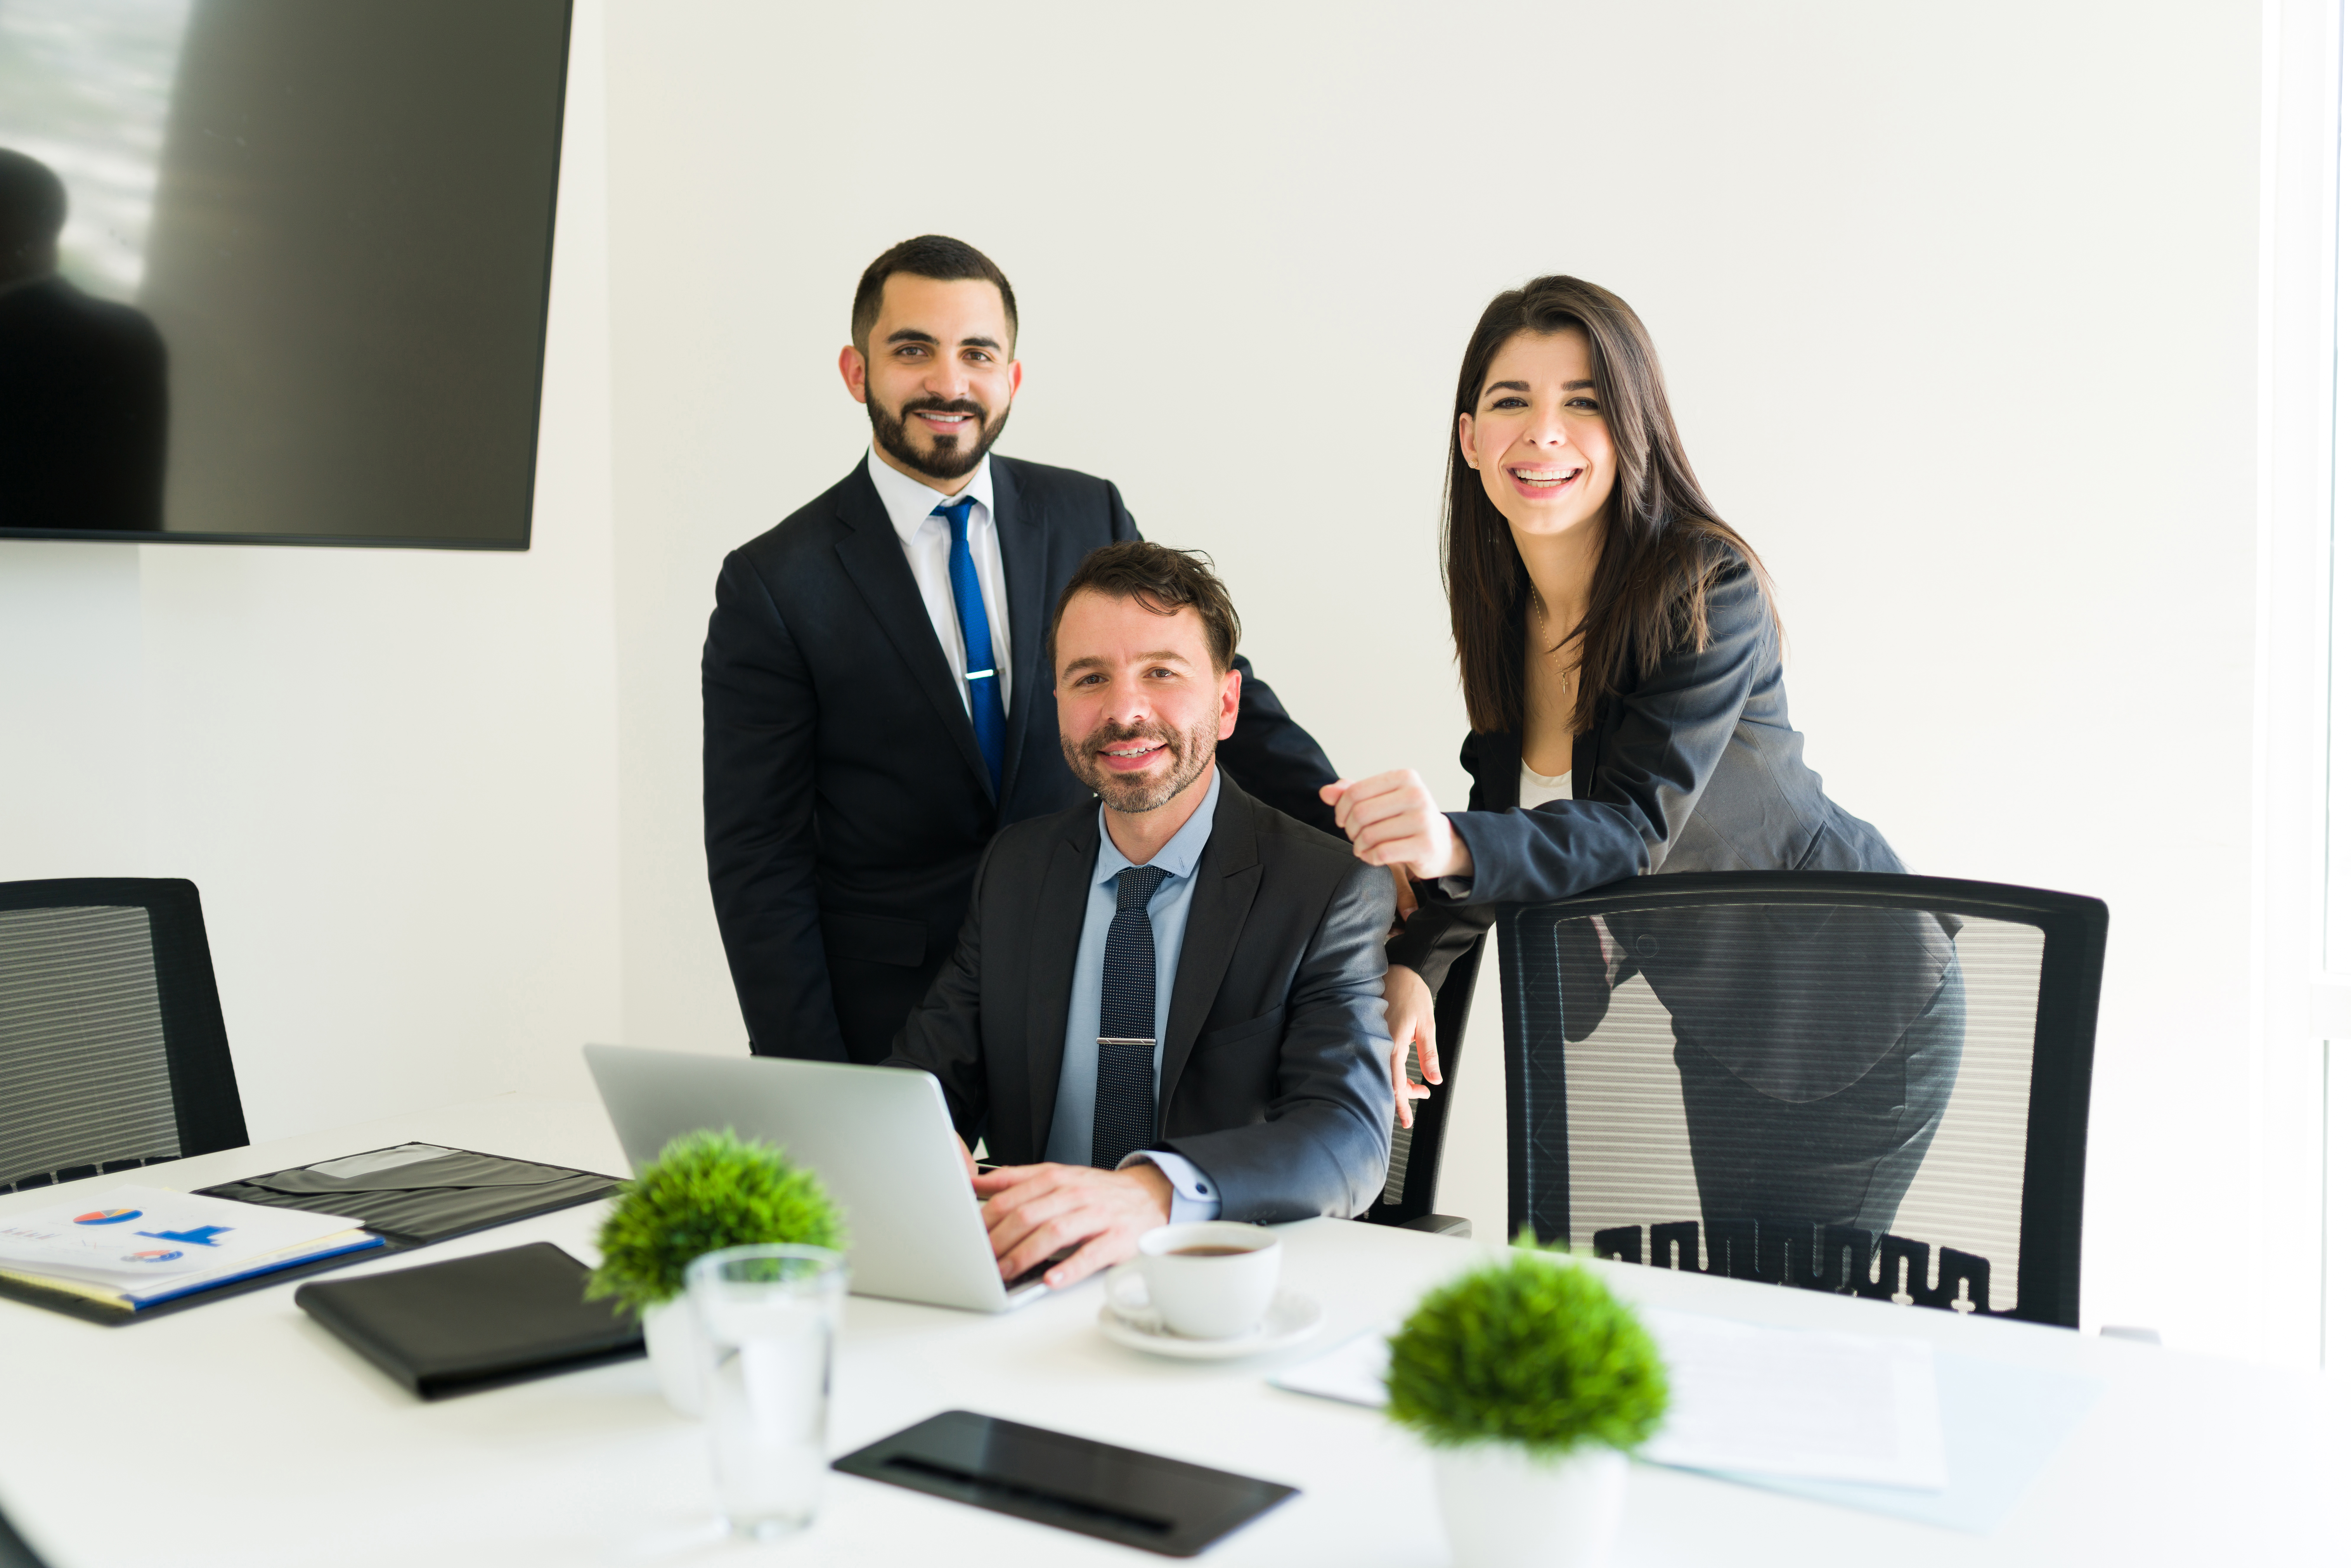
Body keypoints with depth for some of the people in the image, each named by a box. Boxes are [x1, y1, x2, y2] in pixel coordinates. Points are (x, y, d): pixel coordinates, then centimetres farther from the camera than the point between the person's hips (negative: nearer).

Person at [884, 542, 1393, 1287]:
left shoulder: (1334, 890, -5)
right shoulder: (1014, 868, 10)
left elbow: (1350, 1138, -17)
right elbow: (932, 1069, 6)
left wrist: (1151, 1193, -37)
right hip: (1037, 1280, 4)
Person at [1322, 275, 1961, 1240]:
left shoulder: (1707, 589, -26)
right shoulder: (1505, 612, -6)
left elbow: (1634, 827, -34)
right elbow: (1510, 818, 0)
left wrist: (1455, 847, -52)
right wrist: (1417, 962, -16)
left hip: (1852, 1001, -6)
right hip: (1719, 1015, 6)